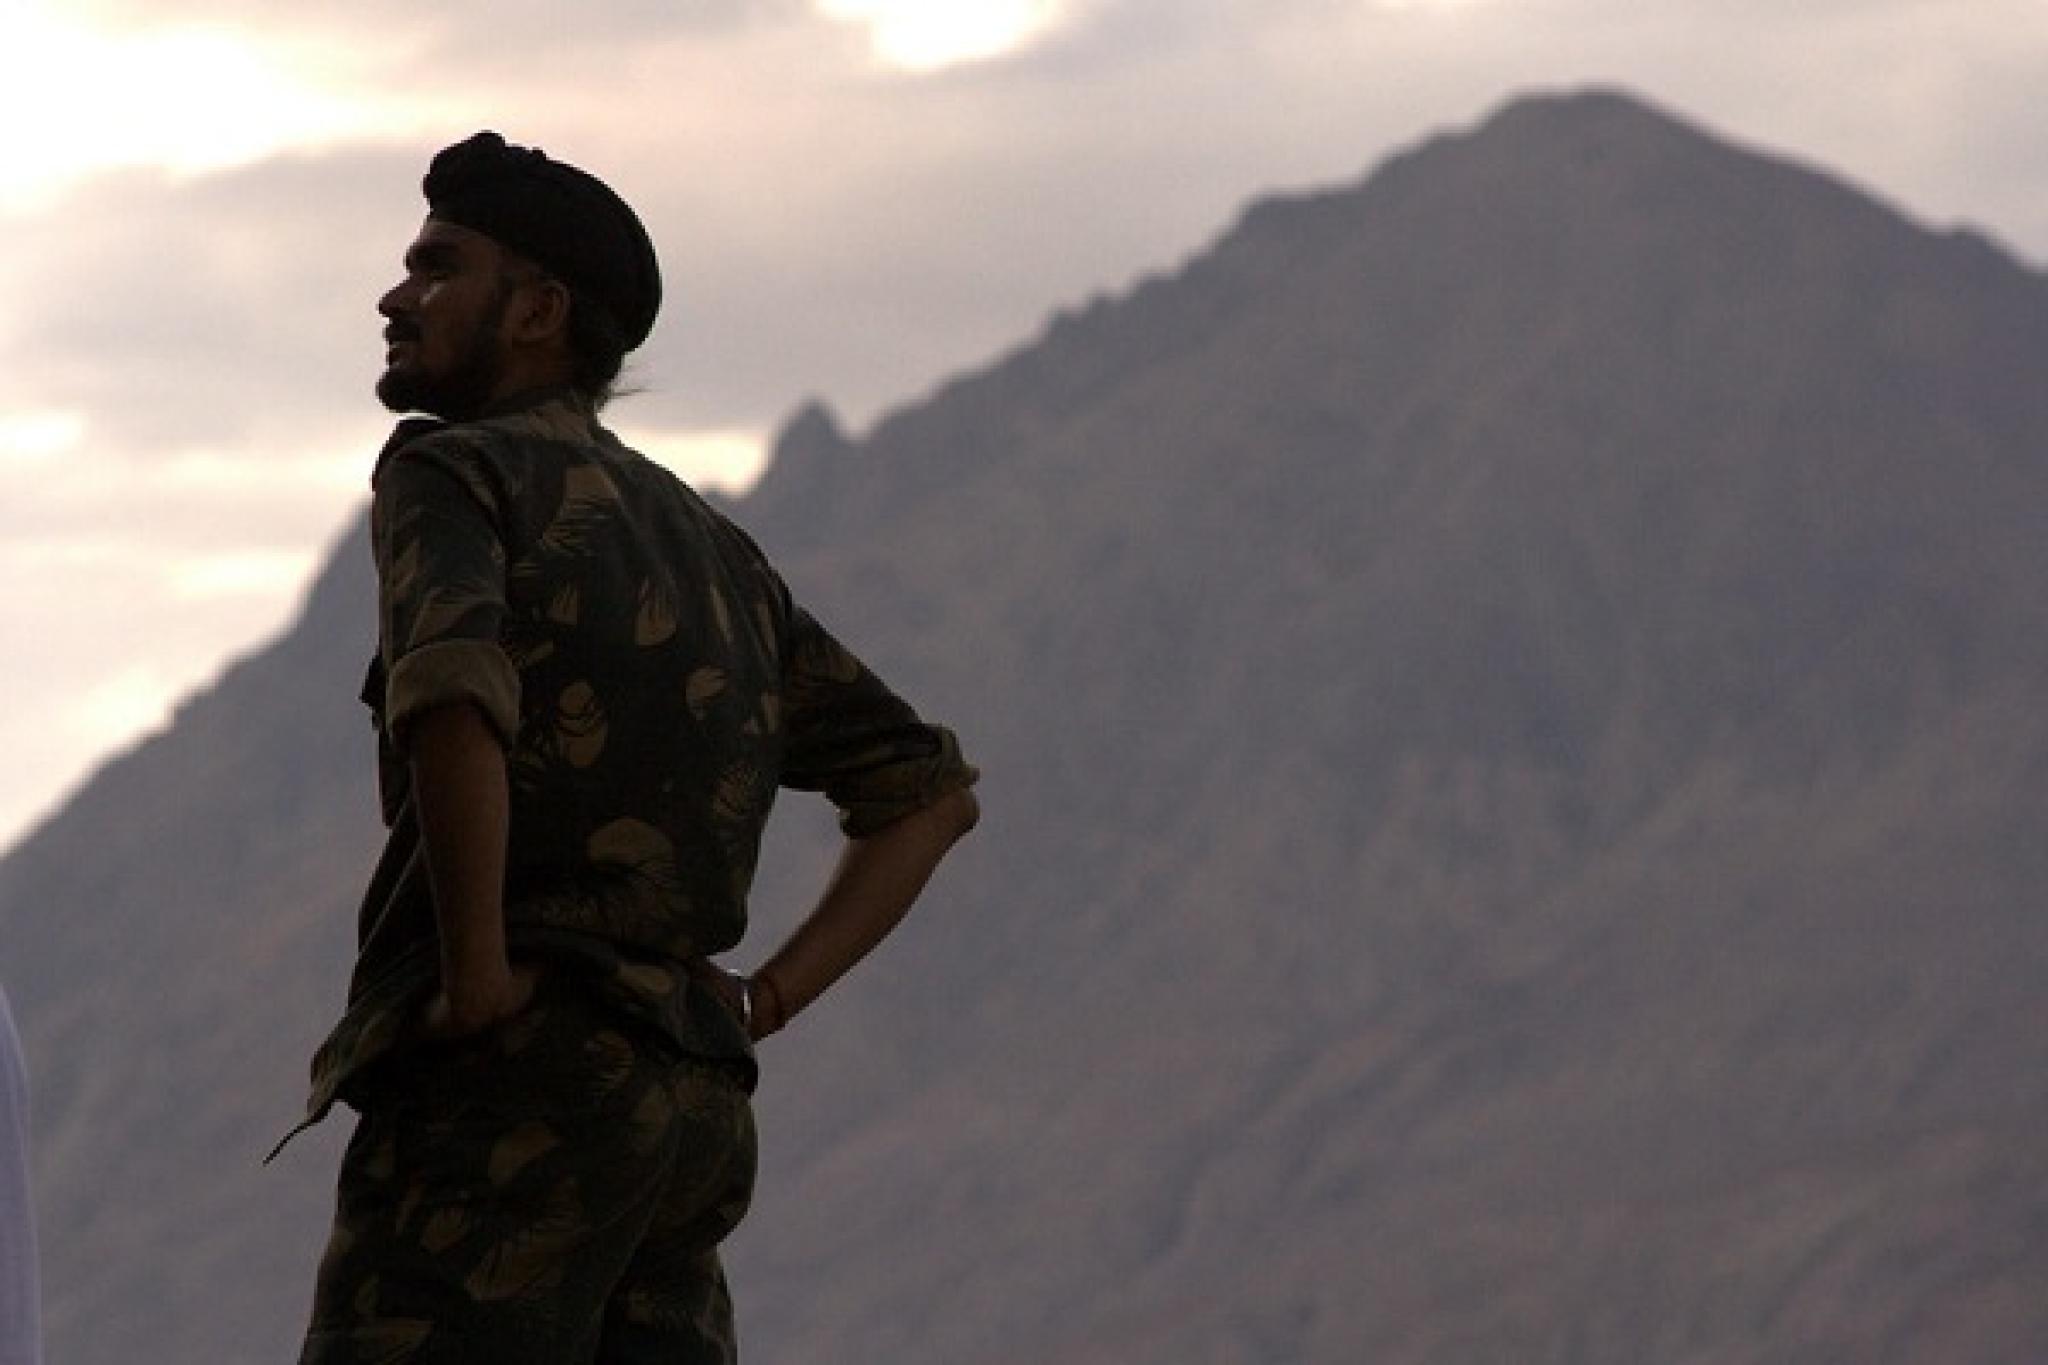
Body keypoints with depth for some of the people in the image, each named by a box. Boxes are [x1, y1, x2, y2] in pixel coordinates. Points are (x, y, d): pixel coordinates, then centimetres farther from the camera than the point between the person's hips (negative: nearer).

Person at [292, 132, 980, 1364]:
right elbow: (930, 790, 25)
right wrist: (763, 1003, 16)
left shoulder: (453, 472, 0)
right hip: (690, 1100, 8)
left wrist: (478, 975, -15)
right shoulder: (712, 551, 25)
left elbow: (451, 692, -23)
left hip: (513, 1080, -8)